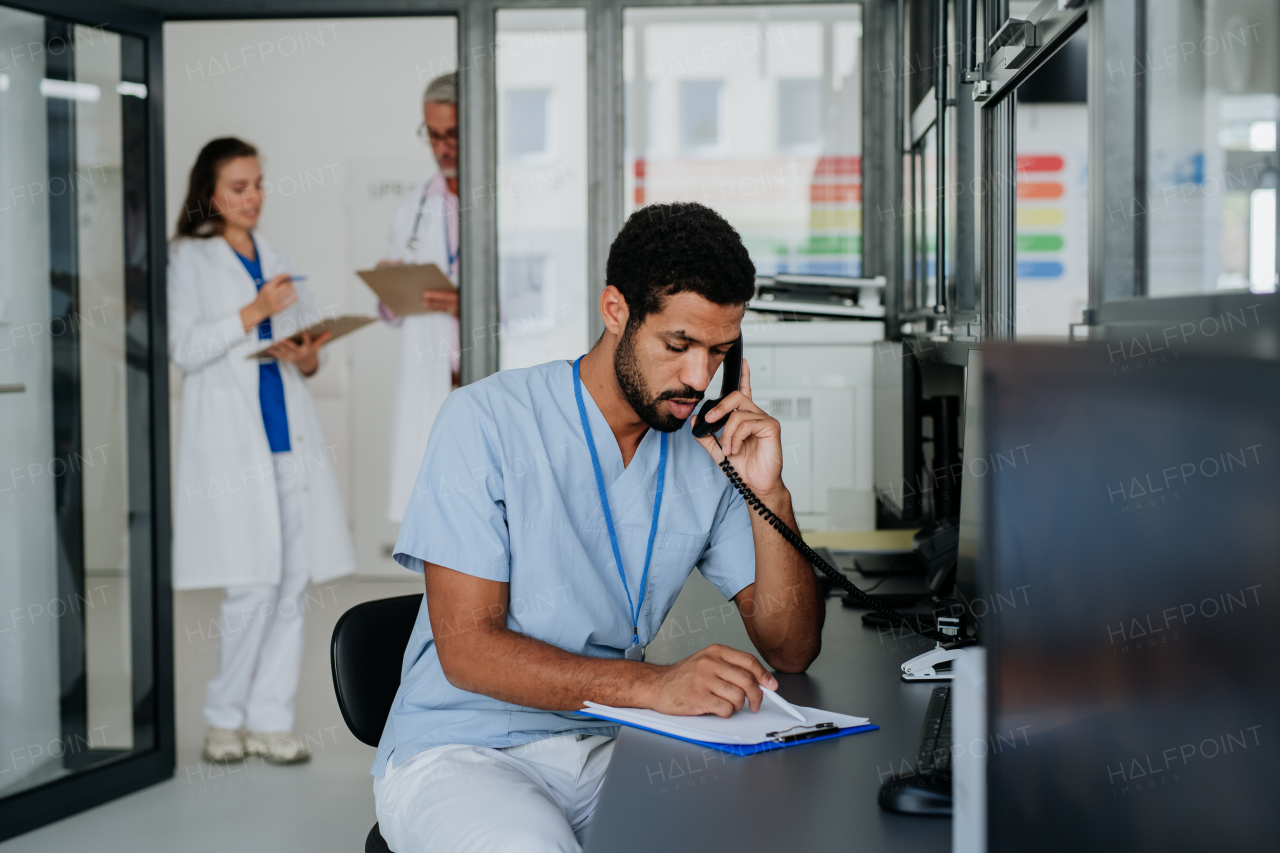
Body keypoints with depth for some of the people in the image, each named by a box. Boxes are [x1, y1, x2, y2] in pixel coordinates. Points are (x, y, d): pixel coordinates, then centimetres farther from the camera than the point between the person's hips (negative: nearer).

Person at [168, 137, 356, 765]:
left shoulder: (276, 260, 20)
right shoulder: (188, 259, 4)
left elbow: (309, 342, 21)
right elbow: (183, 348, -6)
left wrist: (307, 356, -1)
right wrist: (252, 315, -15)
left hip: (289, 428, 5)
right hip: (228, 437, -5)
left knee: (292, 583, 2)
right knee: (253, 584, -10)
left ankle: (270, 719, 11)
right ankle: (224, 717, 8)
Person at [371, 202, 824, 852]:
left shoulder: (710, 453, 4)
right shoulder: (486, 421, -10)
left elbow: (790, 651, 3)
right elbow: (468, 650, -17)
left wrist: (769, 495, -12)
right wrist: (653, 685, -30)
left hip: (608, 748, 5)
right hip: (463, 751, -5)